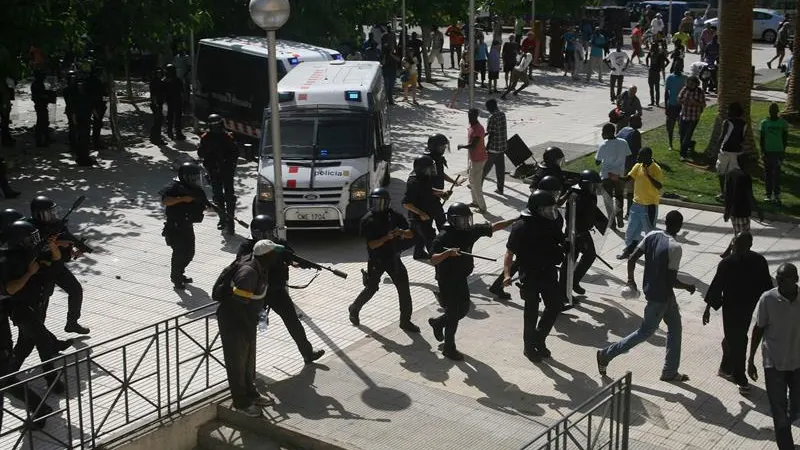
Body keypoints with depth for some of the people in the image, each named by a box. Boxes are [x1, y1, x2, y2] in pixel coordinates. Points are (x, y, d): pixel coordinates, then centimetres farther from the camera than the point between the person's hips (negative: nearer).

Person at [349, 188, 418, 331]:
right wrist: (387, 237, -32)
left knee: (404, 289, 0)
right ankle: (354, 309, 35)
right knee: (371, 289, 8)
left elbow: (411, 234, -4)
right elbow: (372, 244, -17)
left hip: (393, 259, 3)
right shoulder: (367, 220, -13)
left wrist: (402, 232, -26)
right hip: (376, 261, -3)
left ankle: (405, 321, 12)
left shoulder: (394, 216, -5)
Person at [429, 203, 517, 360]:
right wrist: (448, 253, -42)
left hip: (461, 279, 7)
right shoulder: (443, 237, -21)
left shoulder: (470, 231, -3)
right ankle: (449, 348, 14)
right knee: (454, 312, -1)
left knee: (463, 309, 18)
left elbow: (493, 227, 0)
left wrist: (514, 220, -7)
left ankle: (437, 322, 43)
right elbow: (433, 260, -26)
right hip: (447, 281, -7)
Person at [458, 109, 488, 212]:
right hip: (473, 158, 10)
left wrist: (462, 146, -16)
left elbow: (473, 145, -30)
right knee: (472, 179, 21)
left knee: (476, 183, -6)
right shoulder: (472, 126, 6)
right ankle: (475, 202, 34)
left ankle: (482, 207, 0)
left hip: (478, 159, -10)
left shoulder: (478, 129, -25)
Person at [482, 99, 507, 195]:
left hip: (494, 147, -7)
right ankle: (500, 188, 14)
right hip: (502, 146, 7)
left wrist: (487, 147, -11)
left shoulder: (492, 117, -19)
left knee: (485, 167, 8)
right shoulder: (502, 114, 6)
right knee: (500, 167, 11)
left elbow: (491, 134, -19)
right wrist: (484, 134, 21)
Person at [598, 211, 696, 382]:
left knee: (675, 327, 19)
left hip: (650, 289, 8)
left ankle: (670, 372, 26)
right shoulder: (675, 248, -25)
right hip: (660, 296, -8)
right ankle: (606, 355, 12)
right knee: (646, 332, 7)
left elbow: (632, 259, 0)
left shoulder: (652, 235, -3)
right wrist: (688, 287, -5)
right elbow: (671, 280, -23)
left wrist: (630, 279, 14)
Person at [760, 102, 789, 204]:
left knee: (777, 173, -3)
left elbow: (785, 139, 4)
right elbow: (761, 139, 4)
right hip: (767, 151, 1)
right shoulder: (764, 123, 2)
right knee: (768, 173, 3)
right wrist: (762, 152, -3)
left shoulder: (783, 123, 1)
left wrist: (783, 152, -1)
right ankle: (769, 194, 9)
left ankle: (777, 194, -1)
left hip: (778, 151, -1)